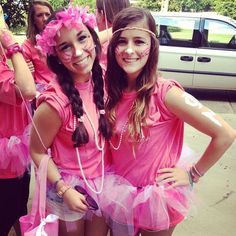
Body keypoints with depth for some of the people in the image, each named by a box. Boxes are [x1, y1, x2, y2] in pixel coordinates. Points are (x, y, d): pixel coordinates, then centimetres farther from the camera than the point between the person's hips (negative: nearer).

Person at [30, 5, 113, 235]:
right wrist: (64, 190, -16)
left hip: (102, 180, 5)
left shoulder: (101, 78, -13)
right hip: (69, 186, -4)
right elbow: (37, 152, -15)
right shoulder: (55, 101, -28)